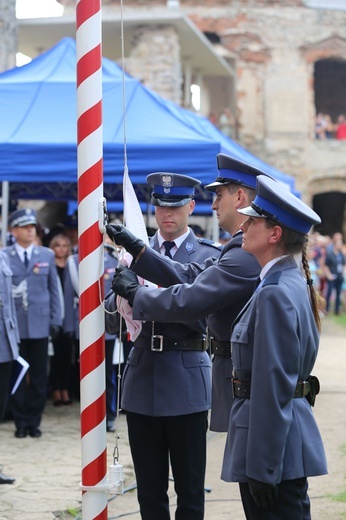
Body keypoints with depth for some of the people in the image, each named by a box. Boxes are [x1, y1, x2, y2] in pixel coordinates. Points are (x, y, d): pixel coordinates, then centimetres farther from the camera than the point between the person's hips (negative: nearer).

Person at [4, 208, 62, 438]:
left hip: (40, 323, 2)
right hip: (14, 323, -2)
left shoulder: (47, 255, 8)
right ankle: (21, 422, 12)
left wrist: (55, 320, 3)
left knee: (39, 375, 4)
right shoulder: (4, 256, 1)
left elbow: (54, 289, 9)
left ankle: (34, 421, 14)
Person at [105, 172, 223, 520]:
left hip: (186, 379, -3)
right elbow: (111, 312, 7)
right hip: (142, 376, 3)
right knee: (149, 491, 11)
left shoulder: (210, 255, -1)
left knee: (190, 491, 3)